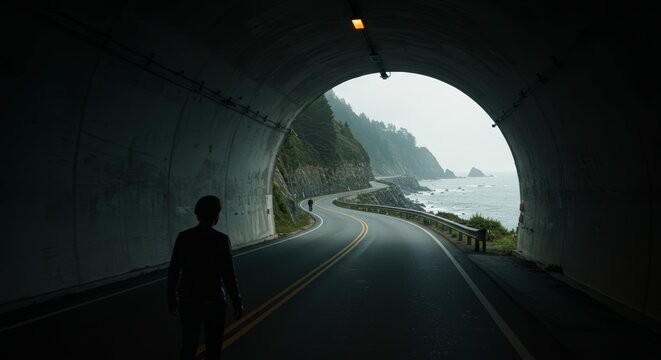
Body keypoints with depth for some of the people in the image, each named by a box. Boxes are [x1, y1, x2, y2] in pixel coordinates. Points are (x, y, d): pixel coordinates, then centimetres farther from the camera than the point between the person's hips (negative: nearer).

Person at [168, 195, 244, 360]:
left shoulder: (183, 237, -5)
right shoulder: (221, 240, -14)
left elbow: (173, 271, -1)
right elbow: (228, 275, -13)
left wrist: (172, 300, 10)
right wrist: (237, 303, -3)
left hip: (188, 300, 3)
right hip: (213, 300, -3)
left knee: (189, 343, 19)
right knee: (213, 345, 14)